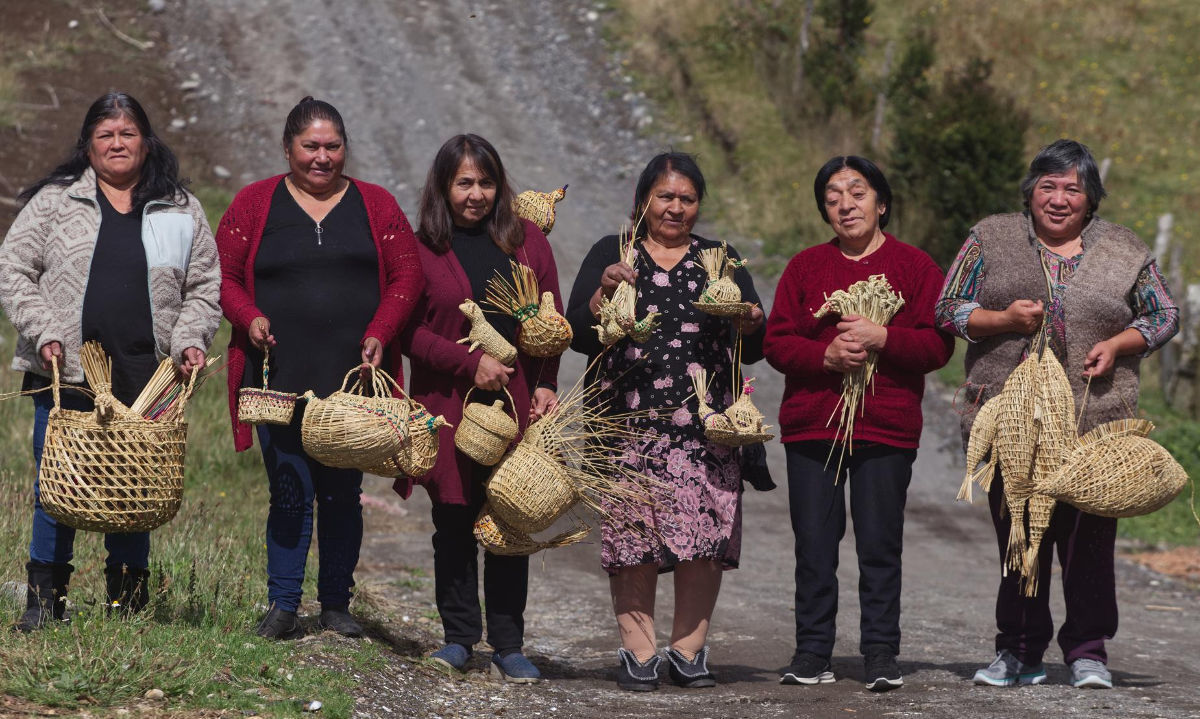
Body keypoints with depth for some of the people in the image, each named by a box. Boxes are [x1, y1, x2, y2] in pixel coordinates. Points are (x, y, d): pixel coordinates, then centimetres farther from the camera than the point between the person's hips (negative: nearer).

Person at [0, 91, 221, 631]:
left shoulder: (182, 212, 11)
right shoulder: (54, 201, 7)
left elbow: (204, 287, 14)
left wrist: (189, 340, -2)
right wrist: (44, 333, -7)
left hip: (147, 380, 1)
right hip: (65, 375, -1)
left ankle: (128, 603, 13)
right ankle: (44, 601, 11)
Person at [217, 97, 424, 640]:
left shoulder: (376, 206, 9)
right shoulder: (254, 203, 6)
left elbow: (407, 276, 6)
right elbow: (222, 274, 6)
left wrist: (379, 334, -8)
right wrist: (249, 317, -12)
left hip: (353, 378, 1)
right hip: (280, 377, -1)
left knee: (343, 494, 7)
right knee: (289, 494, -4)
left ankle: (336, 605, 16)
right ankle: (282, 606, 3)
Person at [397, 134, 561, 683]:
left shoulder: (526, 239, 10)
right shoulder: (422, 247, 2)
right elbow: (409, 331, -2)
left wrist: (545, 384, -2)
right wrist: (471, 363, -12)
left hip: (517, 407, 1)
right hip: (449, 408, -1)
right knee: (454, 524, 4)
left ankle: (508, 647, 6)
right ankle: (459, 637, 16)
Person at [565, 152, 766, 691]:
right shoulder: (609, 255, 12)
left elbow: (754, 350, 11)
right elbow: (579, 337, 4)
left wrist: (749, 323, -11)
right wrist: (604, 292, -12)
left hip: (705, 428, 1)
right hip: (630, 425, -1)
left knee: (705, 538, -6)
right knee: (632, 536, -7)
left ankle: (689, 651, 4)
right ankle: (637, 652, 2)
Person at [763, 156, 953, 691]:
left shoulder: (914, 266, 5)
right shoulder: (806, 267, 11)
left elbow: (938, 345, -2)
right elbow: (777, 342, 5)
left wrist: (882, 339, -16)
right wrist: (826, 355, -13)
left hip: (886, 429, -2)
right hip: (810, 426, 2)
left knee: (880, 547, -1)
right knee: (814, 546, 2)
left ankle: (881, 654, 5)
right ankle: (812, 653, 9)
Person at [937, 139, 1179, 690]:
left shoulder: (1123, 251, 9)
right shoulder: (991, 240, 9)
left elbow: (1164, 315, 14)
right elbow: (948, 308, 7)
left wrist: (1117, 345, -4)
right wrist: (1003, 320, -10)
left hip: (1095, 423, 0)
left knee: (1089, 537, -4)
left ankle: (1088, 651, 6)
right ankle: (1019, 653, 13)